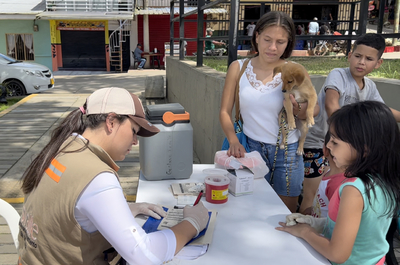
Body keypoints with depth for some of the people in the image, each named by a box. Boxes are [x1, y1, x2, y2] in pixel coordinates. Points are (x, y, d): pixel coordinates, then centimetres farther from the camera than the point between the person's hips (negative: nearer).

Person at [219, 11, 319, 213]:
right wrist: (234, 141, -16)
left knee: (287, 213, 15)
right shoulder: (238, 68, -3)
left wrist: (300, 111, -21)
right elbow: (225, 111, -2)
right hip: (251, 148, 0)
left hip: (287, 151, 0)